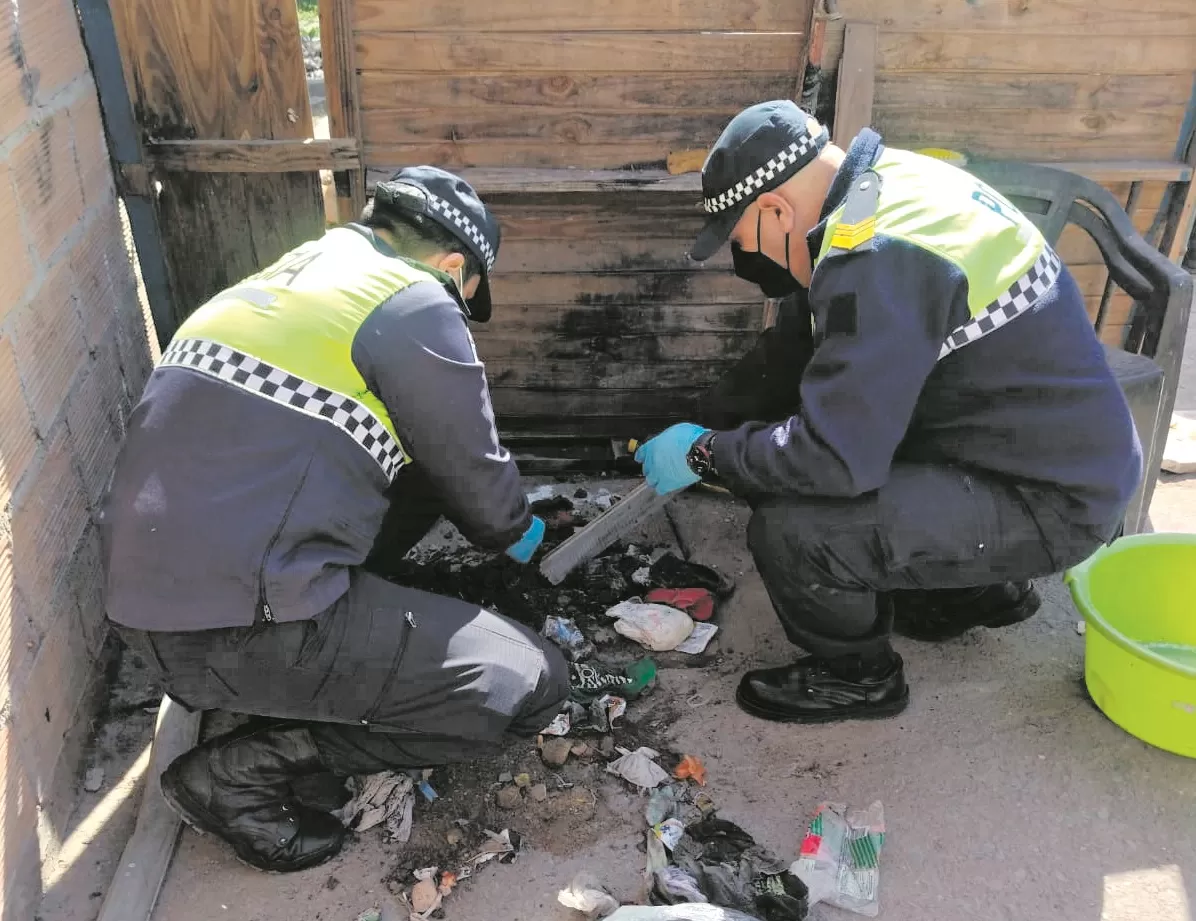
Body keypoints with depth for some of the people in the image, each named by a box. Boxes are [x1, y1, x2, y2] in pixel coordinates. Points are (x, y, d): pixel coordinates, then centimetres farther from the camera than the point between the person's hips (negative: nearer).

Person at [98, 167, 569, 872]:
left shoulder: (281, 280, 16)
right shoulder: (415, 306, -9)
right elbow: (475, 471, 1)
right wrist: (517, 532, 23)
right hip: (243, 628, -9)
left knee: (418, 471, 21)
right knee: (532, 685, -4)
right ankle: (244, 769, 0)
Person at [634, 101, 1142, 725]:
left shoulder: (879, 259, -29)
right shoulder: (890, 182, 2)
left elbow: (834, 456, -29)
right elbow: (800, 342, 13)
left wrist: (707, 455, -13)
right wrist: (716, 424, 12)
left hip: (1049, 502, -10)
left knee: (790, 529, -24)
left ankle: (856, 674, 9)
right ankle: (979, 589, 28)